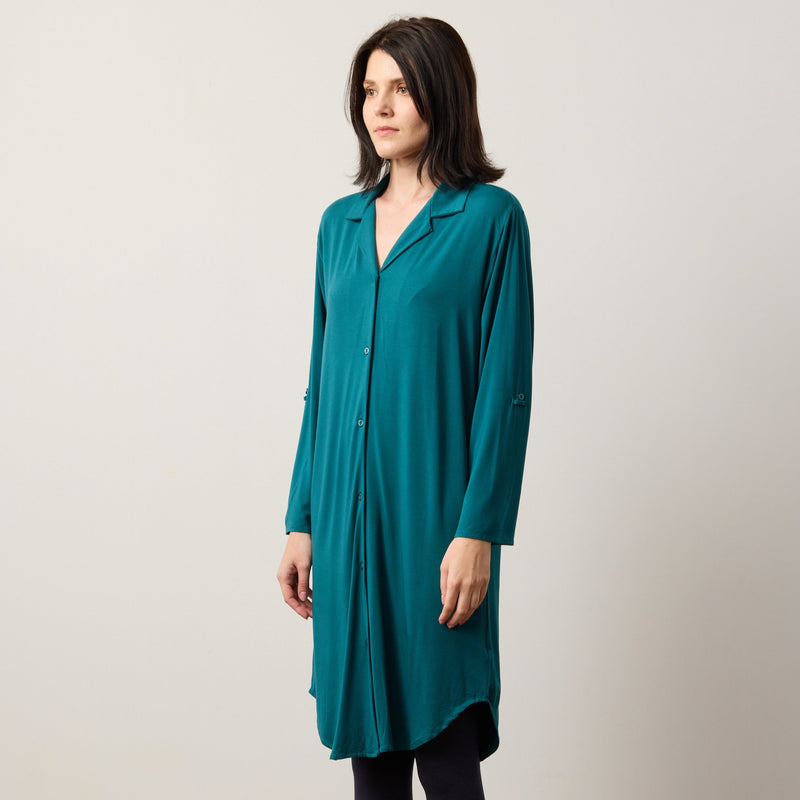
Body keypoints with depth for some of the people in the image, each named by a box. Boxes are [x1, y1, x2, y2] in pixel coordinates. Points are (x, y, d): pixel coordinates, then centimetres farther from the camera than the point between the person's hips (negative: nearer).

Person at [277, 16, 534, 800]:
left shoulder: (490, 218, -4)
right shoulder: (341, 222, 12)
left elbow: (505, 385, -8)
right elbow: (321, 382, 13)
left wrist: (478, 531, -14)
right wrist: (302, 522, 9)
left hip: (433, 512, -5)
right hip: (347, 516, 5)